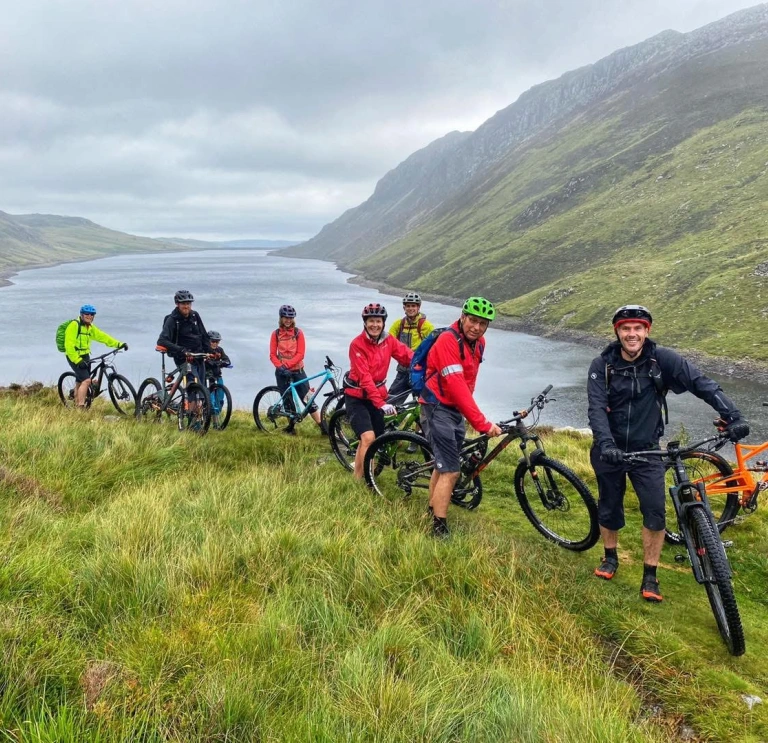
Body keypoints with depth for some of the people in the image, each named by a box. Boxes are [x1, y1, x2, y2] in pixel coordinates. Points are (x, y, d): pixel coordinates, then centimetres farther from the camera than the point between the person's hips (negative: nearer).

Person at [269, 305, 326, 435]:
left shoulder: (298, 332, -2)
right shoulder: (276, 334, 2)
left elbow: (300, 354, -9)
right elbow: (272, 355, -1)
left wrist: (286, 365, -21)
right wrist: (280, 366, -20)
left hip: (297, 371, -1)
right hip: (282, 372, 1)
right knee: (288, 401, 5)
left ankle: (324, 428, -5)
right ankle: (291, 427, 22)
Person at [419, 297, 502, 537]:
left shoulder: (478, 343, 4)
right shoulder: (448, 341, -23)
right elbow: (456, 386, -31)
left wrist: (468, 414, 16)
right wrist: (482, 423, -34)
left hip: (456, 411, 9)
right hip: (438, 409, -9)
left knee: (443, 466, 19)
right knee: (450, 471, -12)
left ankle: (431, 513, 34)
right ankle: (439, 527, -5)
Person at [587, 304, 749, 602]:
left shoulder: (661, 359, -11)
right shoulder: (602, 365, -11)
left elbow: (701, 382, -16)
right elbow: (597, 408, -19)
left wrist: (732, 416, -28)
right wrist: (606, 443, -35)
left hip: (646, 450, 0)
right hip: (610, 450, 0)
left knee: (655, 512, -8)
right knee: (609, 508, 13)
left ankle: (650, 577, 8)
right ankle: (610, 557, 38)